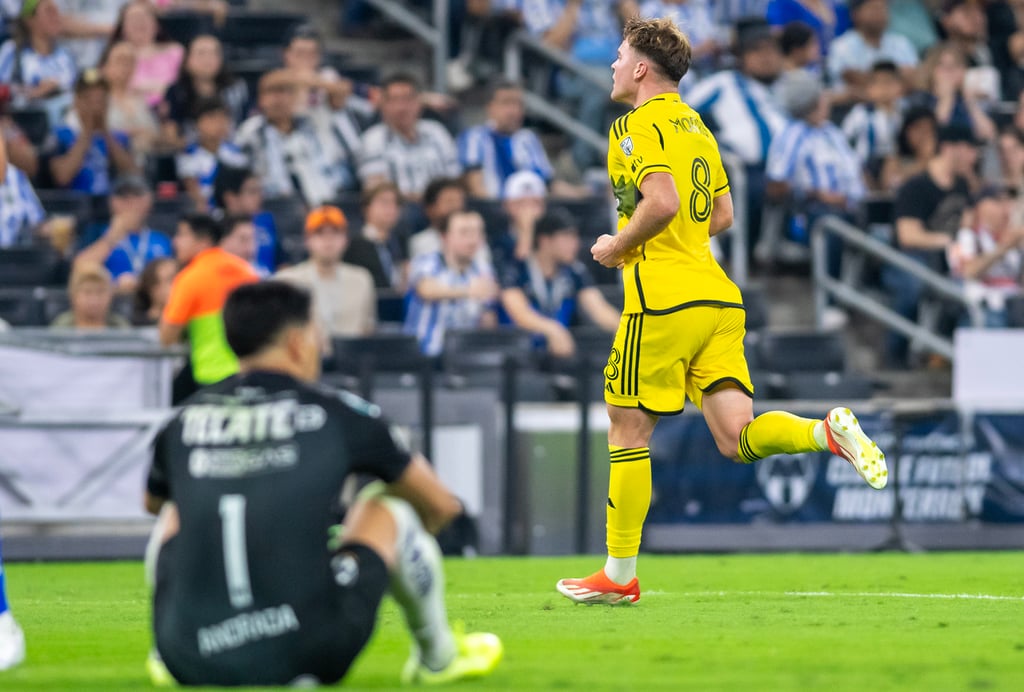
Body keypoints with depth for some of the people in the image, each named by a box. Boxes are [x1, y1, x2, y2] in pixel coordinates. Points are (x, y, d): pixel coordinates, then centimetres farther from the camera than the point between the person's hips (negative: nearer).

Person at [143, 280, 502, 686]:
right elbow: (441, 506, 18)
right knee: (388, 502, 21)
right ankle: (438, 657, 39)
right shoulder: (339, 416, 3)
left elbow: (152, 504, 34)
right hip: (308, 661, -3)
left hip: (190, 665, 3)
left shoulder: (183, 422, 9)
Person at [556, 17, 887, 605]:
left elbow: (662, 202, -22)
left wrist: (617, 248, -8)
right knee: (738, 438, -1)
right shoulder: (695, 125, 20)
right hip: (717, 296, 8)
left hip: (664, 301, -8)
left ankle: (619, 575, 9)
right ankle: (828, 432, -26)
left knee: (628, 433, 3)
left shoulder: (637, 125, -7)